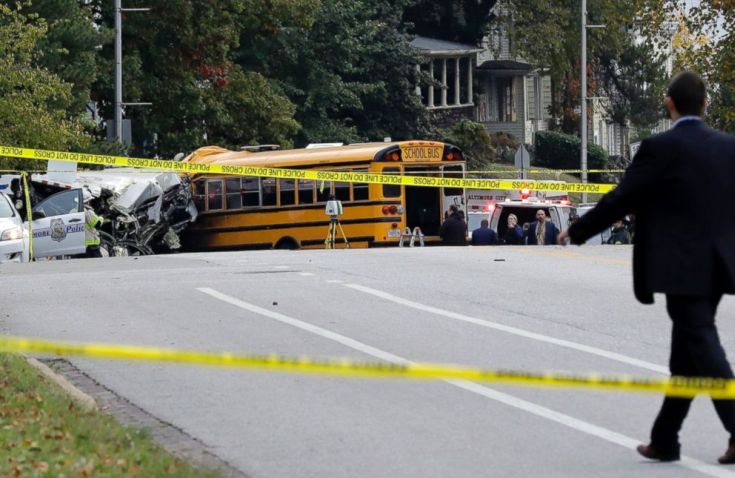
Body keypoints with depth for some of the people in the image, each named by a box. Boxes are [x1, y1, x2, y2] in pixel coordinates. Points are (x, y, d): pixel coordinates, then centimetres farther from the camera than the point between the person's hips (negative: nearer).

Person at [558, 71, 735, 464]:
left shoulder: (660, 148, -10)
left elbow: (620, 200, -6)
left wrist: (576, 231, 8)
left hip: (682, 267, -6)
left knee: (703, 350, -7)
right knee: (686, 353, 13)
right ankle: (665, 439, 21)